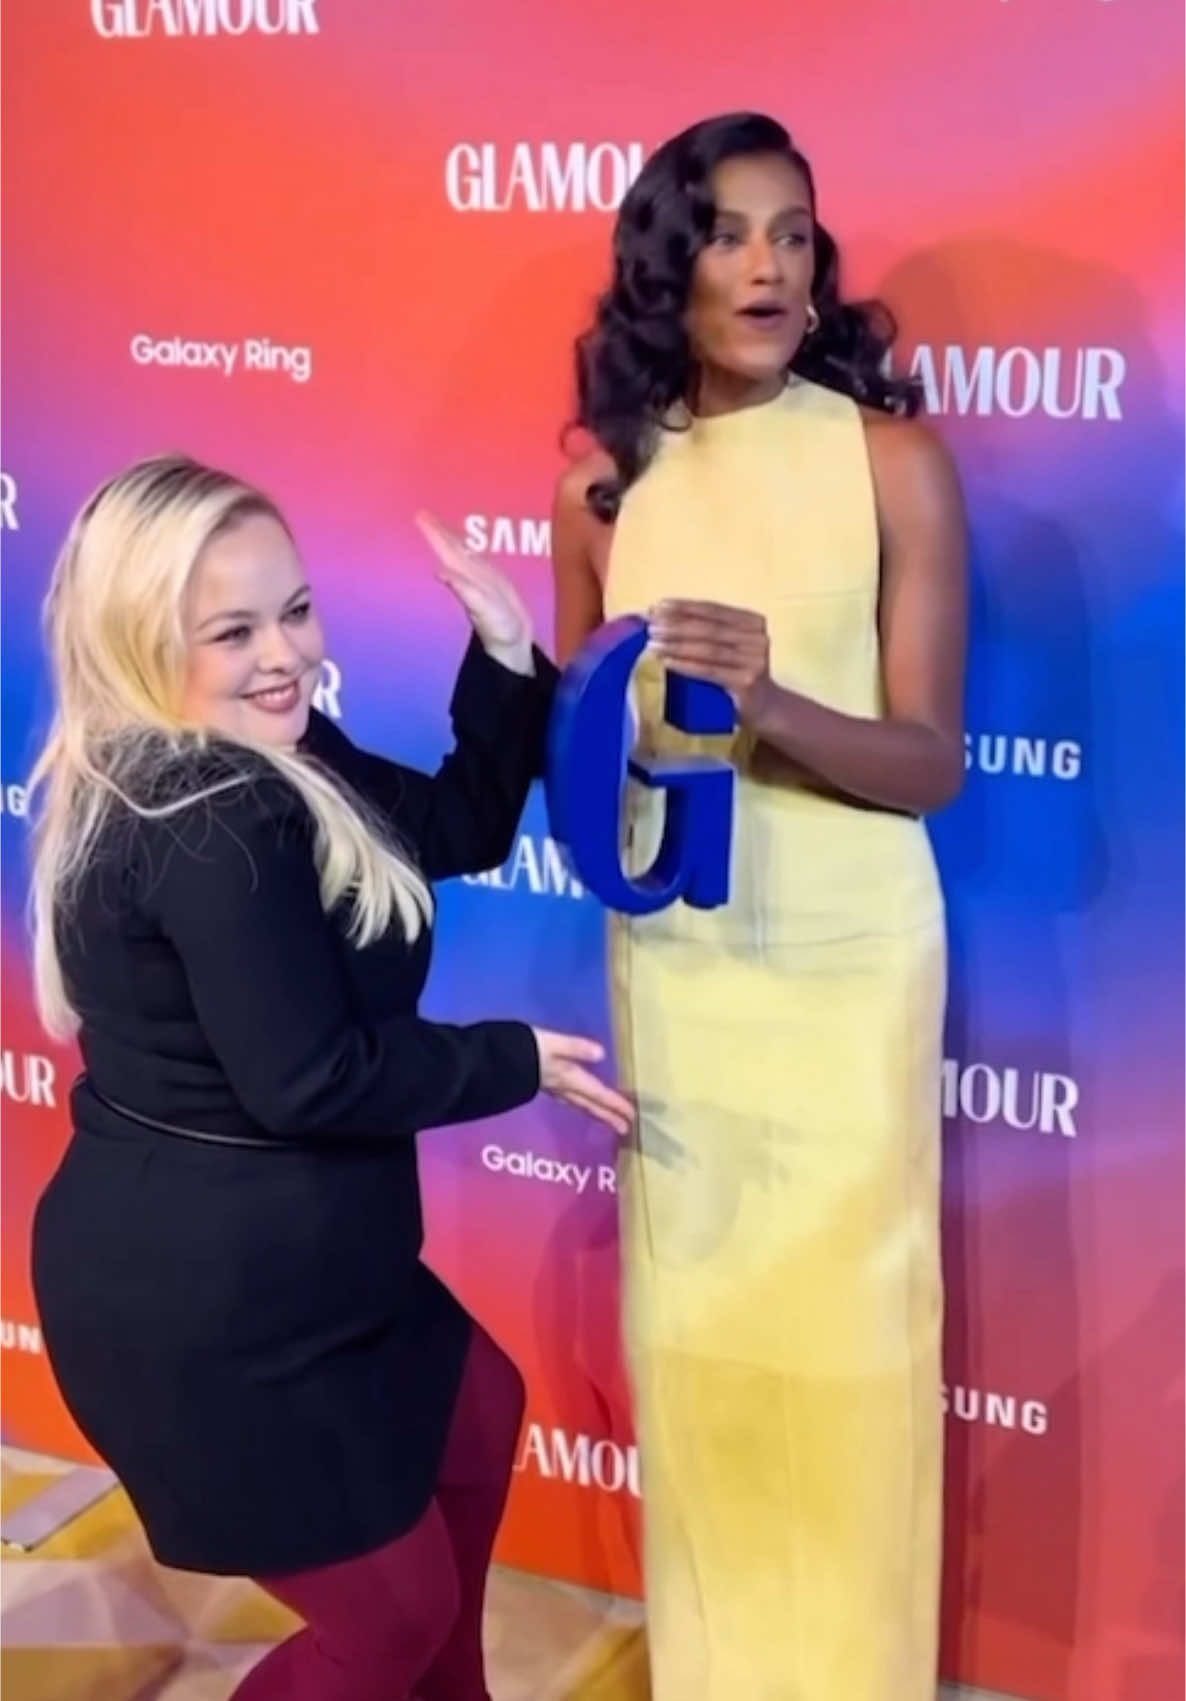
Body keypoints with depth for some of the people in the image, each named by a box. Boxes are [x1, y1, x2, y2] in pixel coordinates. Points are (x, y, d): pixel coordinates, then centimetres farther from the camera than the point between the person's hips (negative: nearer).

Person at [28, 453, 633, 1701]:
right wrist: (515, 1061, -13)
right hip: (202, 1301, -10)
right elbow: (308, 1079, -26)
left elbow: (459, 826, 12)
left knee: (479, 1415, 29)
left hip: (257, 1264, 11)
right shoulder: (212, 823, -26)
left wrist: (506, 655, -1)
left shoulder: (270, 760, 6)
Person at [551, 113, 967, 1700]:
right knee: (692, 1312, 11)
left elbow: (930, 762, -11)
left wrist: (769, 701, -27)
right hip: (668, 951, 3)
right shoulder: (606, 480, 0)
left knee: (840, 1320, 4)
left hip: (845, 952, -3)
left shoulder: (892, 459, -9)